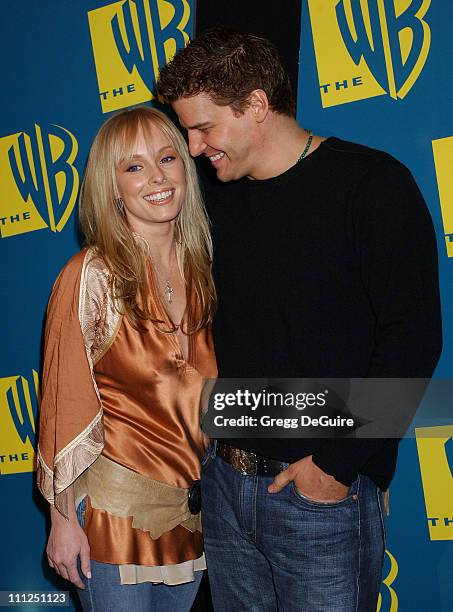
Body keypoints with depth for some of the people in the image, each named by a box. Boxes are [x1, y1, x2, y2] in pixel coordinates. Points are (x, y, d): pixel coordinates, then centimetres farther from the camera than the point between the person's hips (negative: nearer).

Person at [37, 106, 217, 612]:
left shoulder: (201, 271, 1)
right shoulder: (90, 277, -15)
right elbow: (64, 403, -12)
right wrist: (62, 520, -10)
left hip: (191, 510, 5)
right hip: (116, 508, -5)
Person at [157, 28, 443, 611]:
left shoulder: (371, 183, -9)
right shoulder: (215, 198, 10)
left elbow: (413, 337, -14)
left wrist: (336, 462, -16)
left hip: (325, 495, -5)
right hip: (225, 483, 6)